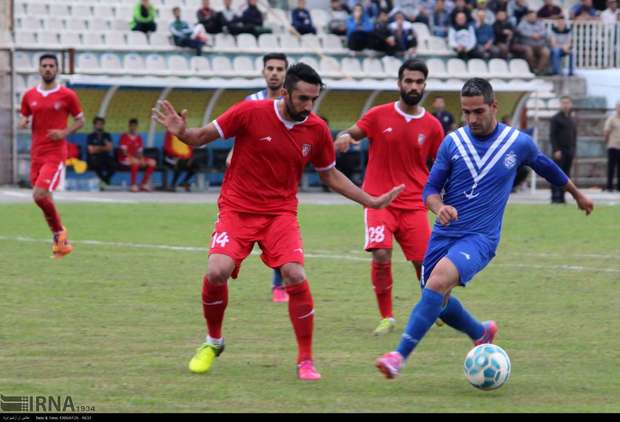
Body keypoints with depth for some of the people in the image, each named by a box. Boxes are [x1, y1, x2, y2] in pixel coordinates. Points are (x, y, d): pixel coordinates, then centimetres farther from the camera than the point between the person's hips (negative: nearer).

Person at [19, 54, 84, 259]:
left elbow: (80, 120, 5)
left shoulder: (68, 95, -2)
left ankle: (59, 232, 2)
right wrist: (23, 123, -6)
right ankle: (62, 242, 19)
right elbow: (22, 121, 19)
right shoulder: (30, 96, 9)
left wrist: (64, 132, -13)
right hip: (36, 154, 5)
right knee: (44, 199, 7)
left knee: (40, 195, -20)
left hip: (55, 154, -5)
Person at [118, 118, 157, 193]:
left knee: (152, 162, -11)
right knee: (135, 161, -40)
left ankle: (144, 185, -7)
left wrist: (141, 158, -12)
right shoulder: (124, 136, -4)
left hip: (136, 158, 7)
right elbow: (124, 151, -12)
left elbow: (139, 151, 9)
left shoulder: (138, 138, 13)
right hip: (125, 158, -7)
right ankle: (133, 186, -36)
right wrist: (131, 157, -28)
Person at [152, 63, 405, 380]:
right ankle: (213, 341, 8)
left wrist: (371, 201, 11)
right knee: (217, 272, -22)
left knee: (295, 275, -21)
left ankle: (305, 361, -5)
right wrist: (181, 132, -25)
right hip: (237, 209, -2)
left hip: (281, 213, 2)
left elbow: (330, 176, 15)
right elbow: (202, 138, -4)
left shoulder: (317, 130, -2)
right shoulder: (250, 112, -12)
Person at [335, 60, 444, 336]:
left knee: (424, 262, -1)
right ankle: (386, 317, -4)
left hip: (414, 205, 2)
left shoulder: (432, 126, 4)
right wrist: (344, 137, -20)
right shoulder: (379, 116, -1)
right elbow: (351, 134, 4)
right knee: (381, 255, -20)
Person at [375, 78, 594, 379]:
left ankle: (400, 356, -31)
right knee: (438, 302, 8)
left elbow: (547, 168, 19)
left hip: (481, 238, -4)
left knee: (439, 280, -28)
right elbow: (430, 189, 4)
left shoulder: (519, 143, -1)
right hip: (444, 234, 4)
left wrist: (578, 195, 35)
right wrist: (439, 207, -21)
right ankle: (481, 333, 39)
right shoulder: (452, 143, 1)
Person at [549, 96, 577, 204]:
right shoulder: (556, 119, -2)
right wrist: (556, 150, -16)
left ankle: (561, 196, 8)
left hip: (569, 151, 6)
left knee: (566, 175, 5)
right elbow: (552, 135, -8)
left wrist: (574, 149, 10)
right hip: (559, 151, -6)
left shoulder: (573, 120, 16)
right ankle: (555, 197, -7)